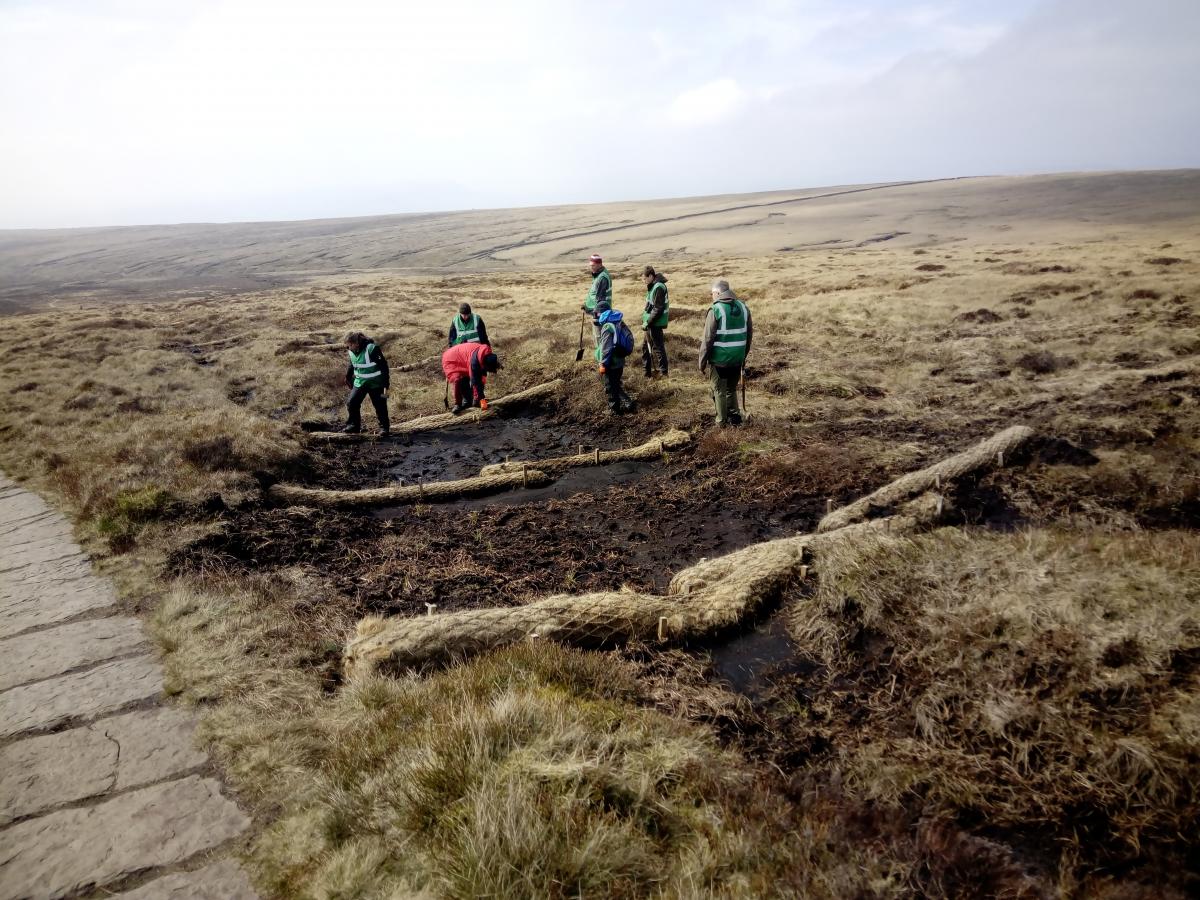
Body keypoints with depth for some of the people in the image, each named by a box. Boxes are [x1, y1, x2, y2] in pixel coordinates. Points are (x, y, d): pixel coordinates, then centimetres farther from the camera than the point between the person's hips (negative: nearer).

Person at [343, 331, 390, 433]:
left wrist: (386, 385, -22)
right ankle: (353, 425, 11)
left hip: (375, 383, -6)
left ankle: (384, 427, 19)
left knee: (380, 406, 2)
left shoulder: (372, 349, -23)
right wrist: (348, 378, 24)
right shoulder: (352, 351, -2)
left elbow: (383, 366, -21)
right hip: (359, 383, 6)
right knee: (351, 403, -3)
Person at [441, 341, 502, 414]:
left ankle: (467, 401, 9)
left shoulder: (487, 354, -16)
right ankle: (457, 405, -14)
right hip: (451, 360, -9)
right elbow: (475, 381, -37)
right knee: (458, 381, -25)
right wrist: (481, 398, -34)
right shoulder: (474, 360, -40)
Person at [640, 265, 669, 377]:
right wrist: (646, 321, 11)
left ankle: (663, 372, 8)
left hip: (655, 324, -10)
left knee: (657, 347, -1)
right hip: (650, 323, 10)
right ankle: (647, 370, 26)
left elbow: (658, 309, -22)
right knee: (645, 346, 16)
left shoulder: (658, 287, -19)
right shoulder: (652, 286, 11)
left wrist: (648, 322, -18)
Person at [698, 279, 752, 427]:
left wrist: (702, 362, -6)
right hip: (737, 359, 5)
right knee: (732, 389, 21)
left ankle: (722, 421, 12)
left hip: (719, 359, -5)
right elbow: (749, 335, 11)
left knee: (719, 391, 8)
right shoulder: (743, 307, 5)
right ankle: (735, 416, 17)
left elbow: (707, 339, -13)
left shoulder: (715, 310, -13)